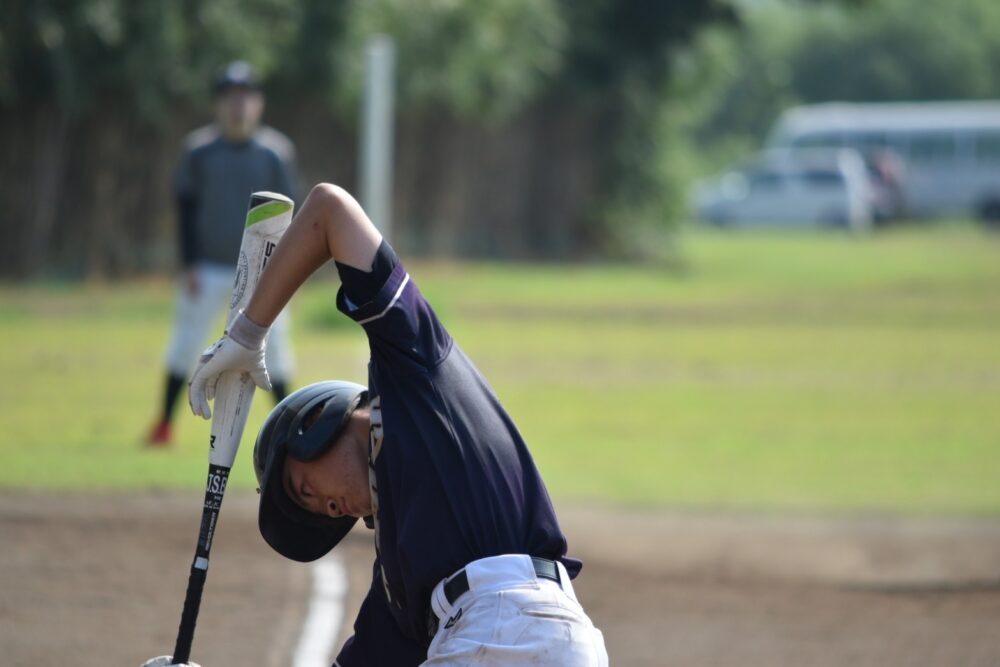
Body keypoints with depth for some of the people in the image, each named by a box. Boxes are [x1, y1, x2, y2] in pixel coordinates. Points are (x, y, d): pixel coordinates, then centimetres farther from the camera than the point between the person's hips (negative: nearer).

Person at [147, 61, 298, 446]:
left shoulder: (276, 151, 1)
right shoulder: (199, 150, 0)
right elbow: (185, 207, 2)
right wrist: (189, 265, -5)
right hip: (208, 267, 0)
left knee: (272, 342, -2)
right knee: (186, 342, -2)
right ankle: (164, 424, 5)